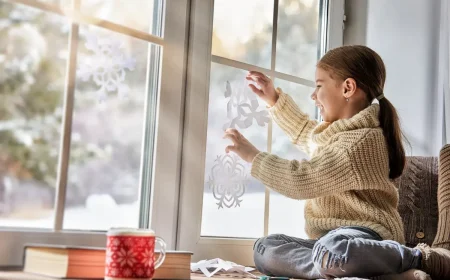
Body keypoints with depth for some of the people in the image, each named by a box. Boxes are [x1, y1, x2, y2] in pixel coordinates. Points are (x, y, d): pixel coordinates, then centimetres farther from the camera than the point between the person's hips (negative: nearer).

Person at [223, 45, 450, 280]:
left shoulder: (360, 142, -18)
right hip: (333, 238, 10)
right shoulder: (341, 129, 15)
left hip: (365, 234, -9)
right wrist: (274, 99, 32)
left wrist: (252, 156, -12)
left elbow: (302, 181, -22)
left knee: (331, 251, -44)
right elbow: (307, 133, 38)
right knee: (264, 248, -8)